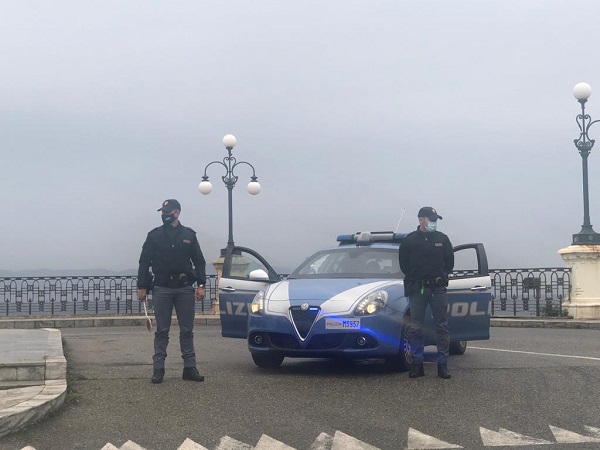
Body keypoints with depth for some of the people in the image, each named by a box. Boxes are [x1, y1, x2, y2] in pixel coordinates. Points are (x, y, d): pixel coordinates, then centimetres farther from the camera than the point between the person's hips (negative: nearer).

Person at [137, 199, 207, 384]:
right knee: (162, 331, 1)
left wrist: (201, 285, -1)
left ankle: (190, 368, 9)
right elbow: (144, 262, 5)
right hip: (162, 289, -1)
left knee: (187, 331, 4)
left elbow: (199, 261, 8)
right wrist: (141, 287, 0)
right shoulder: (154, 235, 4)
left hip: (185, 289, 1)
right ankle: (158, 369, 5)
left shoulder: (189, 235, 7)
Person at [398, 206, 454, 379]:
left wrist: (441, 278, 7)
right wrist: (414, 280, 5)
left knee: (442, 326, 0)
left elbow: (449, 262, 13)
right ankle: (417, 364, 6)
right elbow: (404, 264, 9)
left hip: (438, 289, 1)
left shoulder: (442, 239, 8)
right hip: (417, 289, -1)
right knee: (415, 328, -1)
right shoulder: (409, 240, 3)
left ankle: (442, 365, 3)